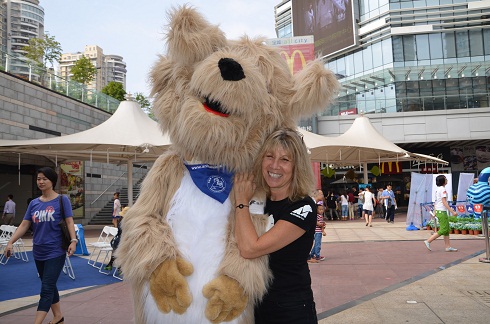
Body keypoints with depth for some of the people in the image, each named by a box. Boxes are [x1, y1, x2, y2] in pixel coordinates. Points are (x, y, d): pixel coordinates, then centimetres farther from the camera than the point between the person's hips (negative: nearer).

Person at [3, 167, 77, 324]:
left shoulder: (62, 200, -6)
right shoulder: (34, 203, 7)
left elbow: (69, 222, -10)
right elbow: (24, 225, 6)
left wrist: (73, 240, -22)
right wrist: (10, 242, -4)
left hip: (56, 252, -6)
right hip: (38, 252, 6)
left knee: (46, 289, -5)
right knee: (49, 287, 17)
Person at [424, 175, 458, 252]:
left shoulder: (437, 189, 13)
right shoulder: (442, 189, -14)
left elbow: (435, 202, 16)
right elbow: (444, 202, -20)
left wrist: (435, 211, 19)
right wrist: (452, 211, -19)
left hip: (438, 211, 9)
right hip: (442, 212, -9)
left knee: (447, 230, 12)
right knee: (443, 230, -5)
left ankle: (448, 247, 14)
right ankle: (428, 241, -5)